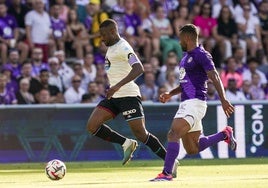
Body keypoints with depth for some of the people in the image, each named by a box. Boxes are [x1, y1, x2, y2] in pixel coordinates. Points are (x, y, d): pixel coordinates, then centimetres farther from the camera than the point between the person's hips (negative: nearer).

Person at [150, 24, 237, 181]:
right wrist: (170, 94, 21)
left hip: (195, 102, -10)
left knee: (173, 134, -23)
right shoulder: (187, 56, 19)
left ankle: (166, 173, -26)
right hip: (186, 103, 10)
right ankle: (224, 134, 27)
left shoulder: (201, 55, -10)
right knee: (192, 149, 12)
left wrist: (223, 100, -29)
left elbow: (215, 77, -19)